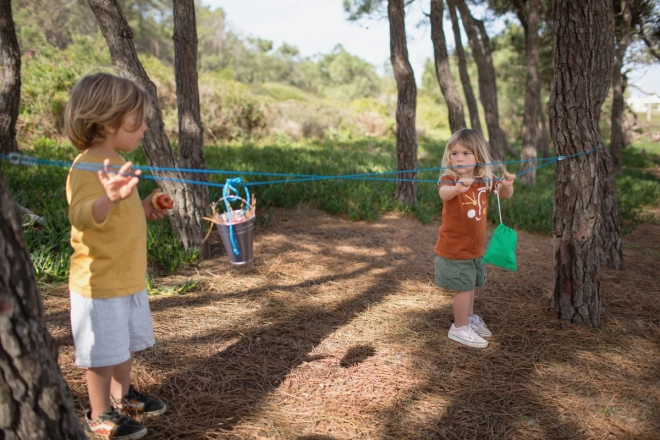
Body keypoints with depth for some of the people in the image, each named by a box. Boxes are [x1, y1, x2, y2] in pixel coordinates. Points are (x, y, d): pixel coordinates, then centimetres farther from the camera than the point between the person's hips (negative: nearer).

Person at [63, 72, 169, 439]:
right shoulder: (86, 169, -23)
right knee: (103, 352, 7)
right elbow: (82, 216, -42)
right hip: (100, 283, -9)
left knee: (126, 343, 23)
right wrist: (108, 198, -61)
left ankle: (121, 396, 43)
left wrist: (142, 208, 5)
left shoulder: (116, 164, 7)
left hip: (129, 278, 9)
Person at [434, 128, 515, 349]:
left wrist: (507, 185, -24)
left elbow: (505, 195, 0)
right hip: (453, 249, -6)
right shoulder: (449, 179, -20)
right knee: (464, 288, -2)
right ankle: (459, 329, 16)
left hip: (474, 248, 6)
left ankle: (469, 318, 42)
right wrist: (457, 187, -65)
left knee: (470, 286, 21)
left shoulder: (485, 180, -1)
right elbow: (444, 193, -41)